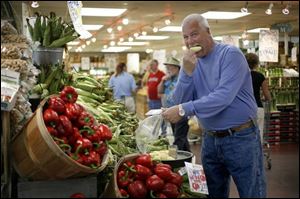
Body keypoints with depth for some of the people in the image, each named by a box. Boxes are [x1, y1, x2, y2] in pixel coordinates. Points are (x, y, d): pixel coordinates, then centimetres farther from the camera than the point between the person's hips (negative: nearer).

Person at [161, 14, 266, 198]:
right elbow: (180, 103, -2)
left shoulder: (230, 54, -12)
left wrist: (184, 110, -28)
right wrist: (187, 71, -15)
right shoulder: (191, 63, 7)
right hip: (210, 139, 6)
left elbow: (224, 97, -25)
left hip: (240, 138, -6)